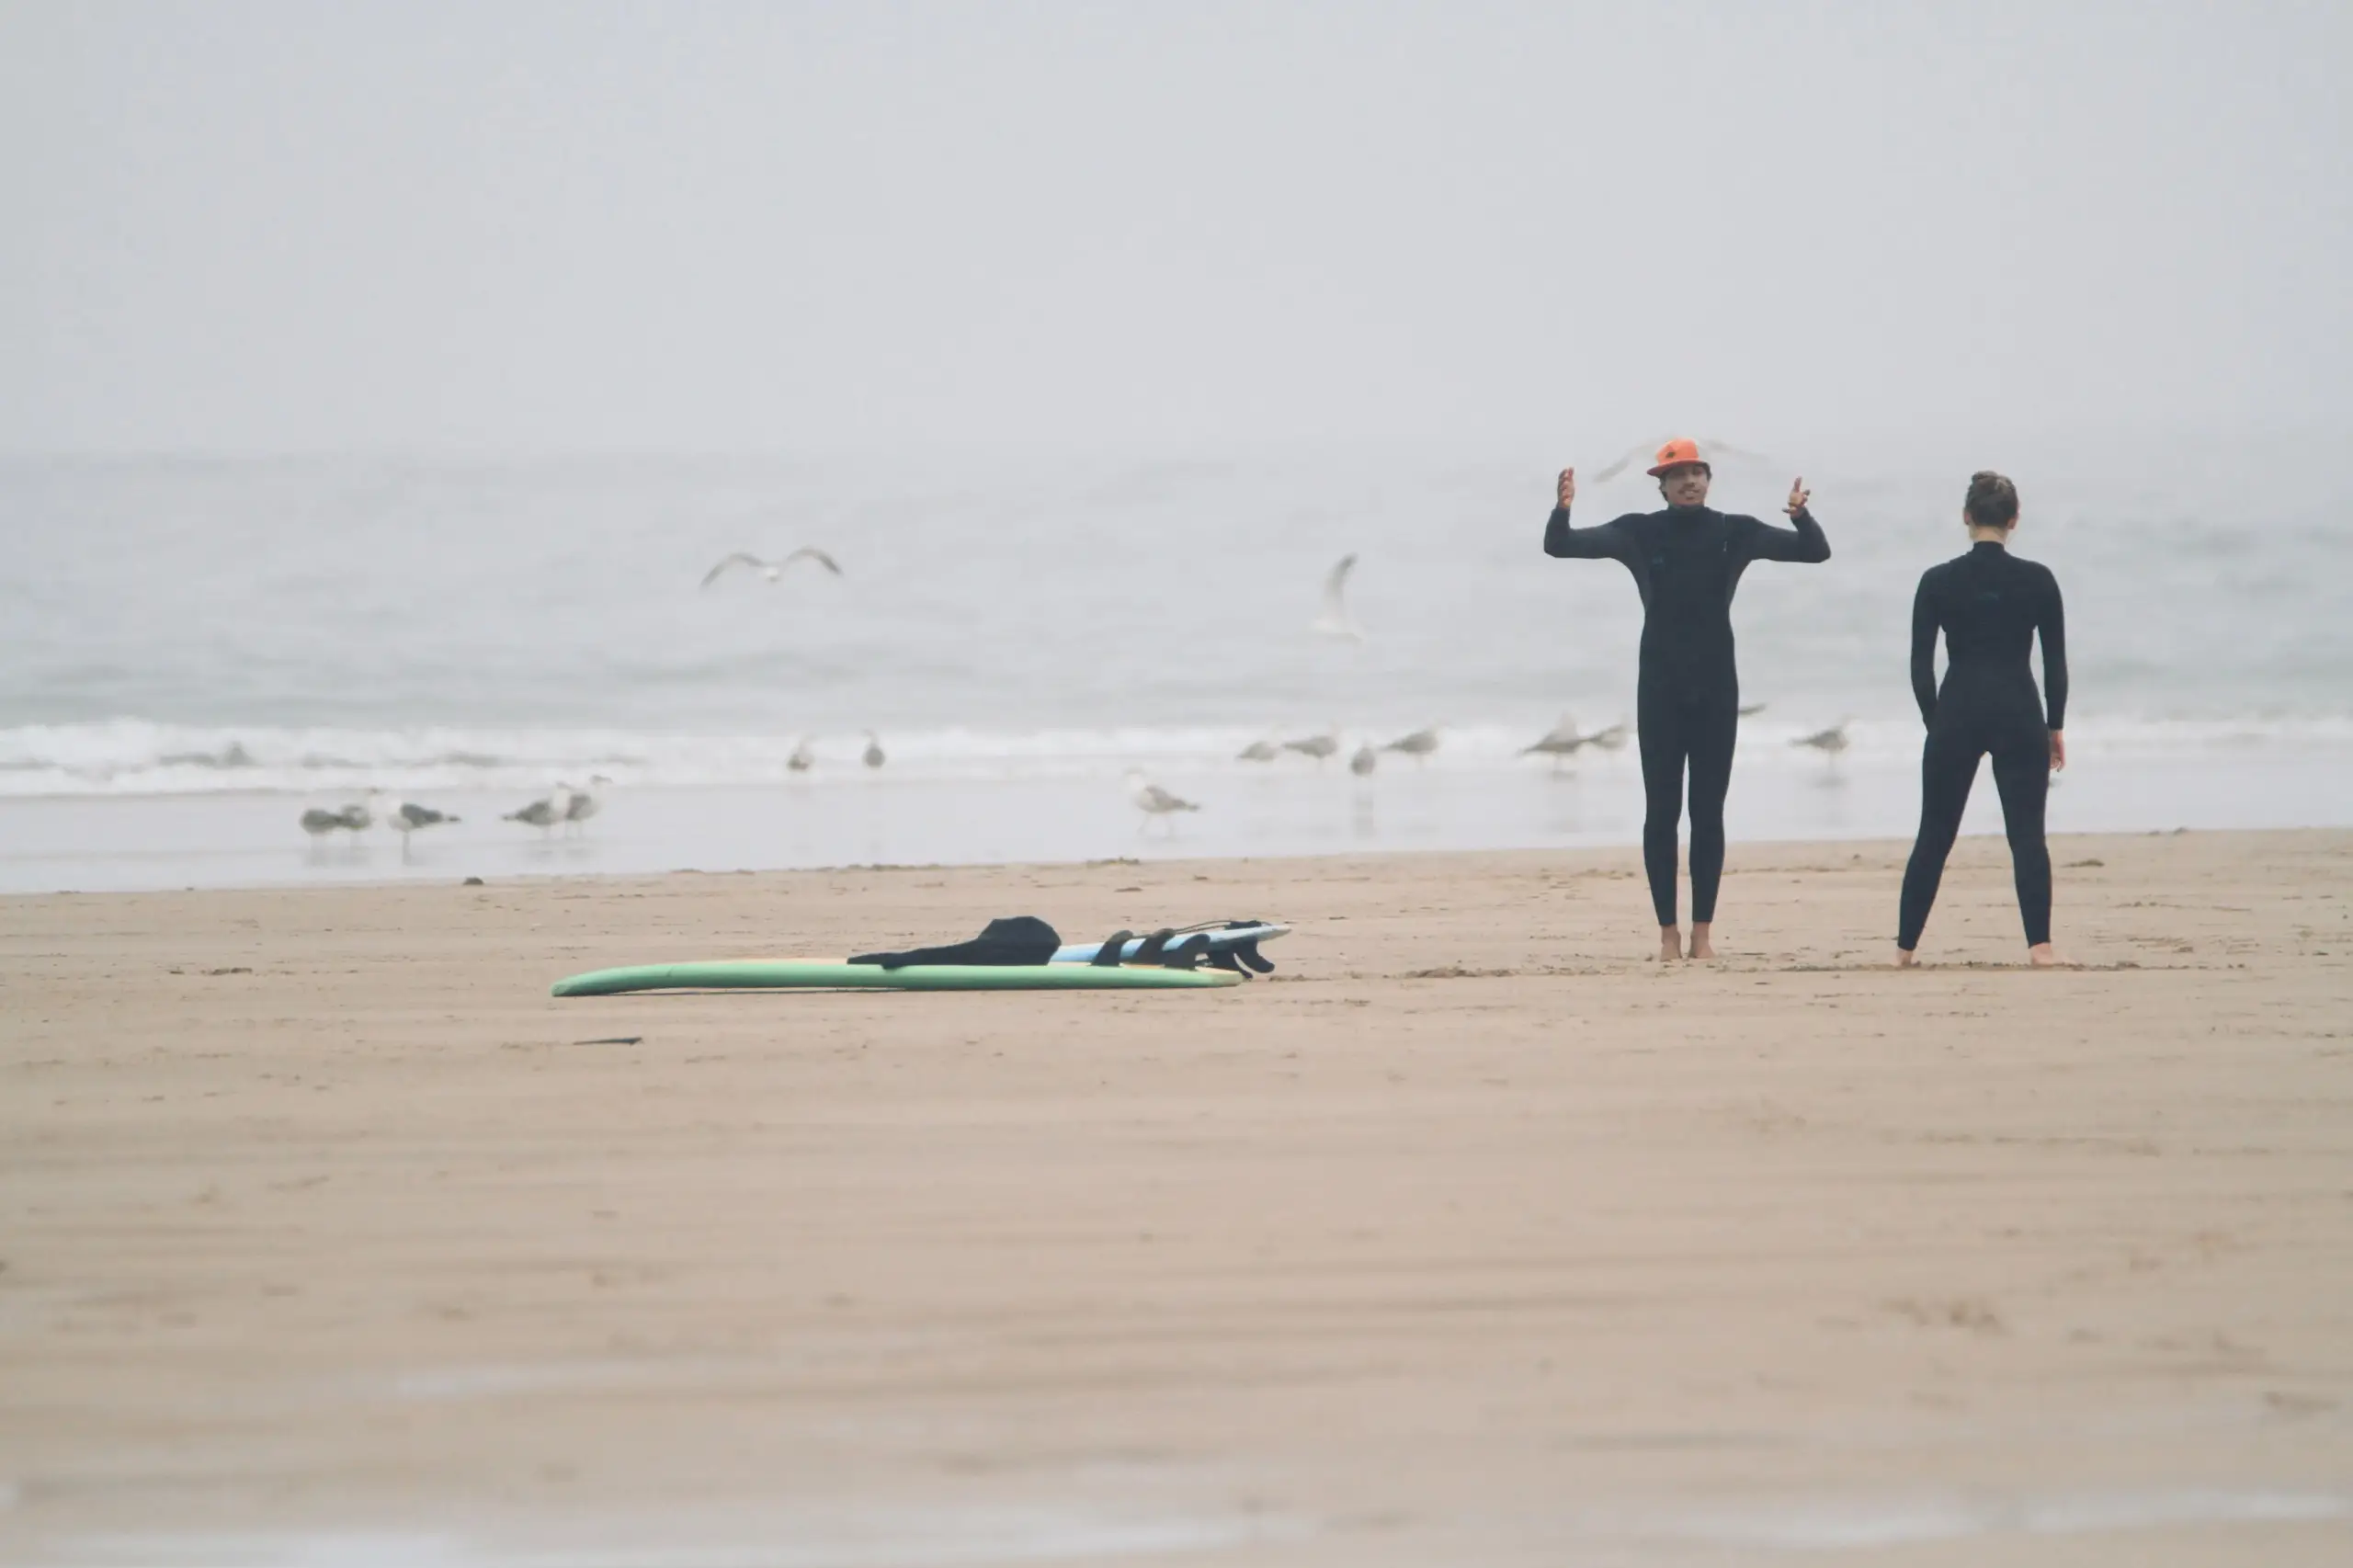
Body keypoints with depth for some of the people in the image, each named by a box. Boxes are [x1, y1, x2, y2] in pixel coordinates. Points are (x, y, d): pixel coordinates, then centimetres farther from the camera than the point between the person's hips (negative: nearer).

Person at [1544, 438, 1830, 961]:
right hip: (1660, 690, -1)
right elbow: (1559, 546, -3)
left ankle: (1703, 932, 5)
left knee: (1709, 814, 2)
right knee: (1661, 812, -1)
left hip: (1715, 689, 1)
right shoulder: (1640, 533, 0)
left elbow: (1815, 551, 0)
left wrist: (1801, 516, -22)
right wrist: (1563, 509, -25)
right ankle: (1669, 933, 3)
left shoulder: (1735, 533, 2)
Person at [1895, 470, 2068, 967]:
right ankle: (2039, 945, -9)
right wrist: (2056, 726, 11)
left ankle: (1905, 948, 14)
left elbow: (1920, 666, 0)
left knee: (1934, 836, 10)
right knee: (2027, 834, 2)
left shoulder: (1937, 582, -2)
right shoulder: (2037, 580, -1)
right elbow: (2056, 662, 2)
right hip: (2018, 713, -1)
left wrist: (1935, 723, 10)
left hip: (1956, 712, 1)